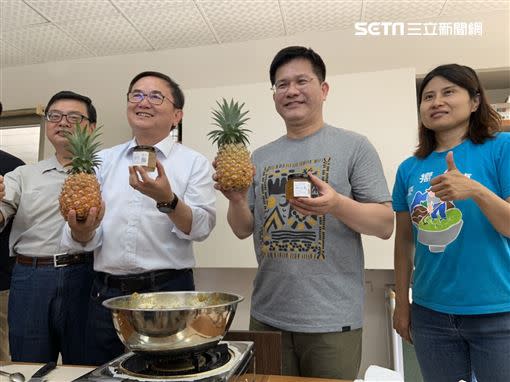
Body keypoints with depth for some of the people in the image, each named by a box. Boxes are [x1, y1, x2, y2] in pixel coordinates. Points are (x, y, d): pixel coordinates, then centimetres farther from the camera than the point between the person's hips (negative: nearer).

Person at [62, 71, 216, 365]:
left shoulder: (195, 163, -2)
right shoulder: (103, 160, 8)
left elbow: (202, 228, -12)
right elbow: (87, 239, 5)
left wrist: (167, 199, -29)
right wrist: (81, 231, -18)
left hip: (168, 289, -3)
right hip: (106, 292, 3)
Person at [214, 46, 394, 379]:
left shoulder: (354, 146, -3)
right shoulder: (260, 158, 8)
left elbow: (385, 225, -6)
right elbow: (243, 230, 9)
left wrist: (337, 205, -24)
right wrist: (236, 200, -11)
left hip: (332, 319, -3)